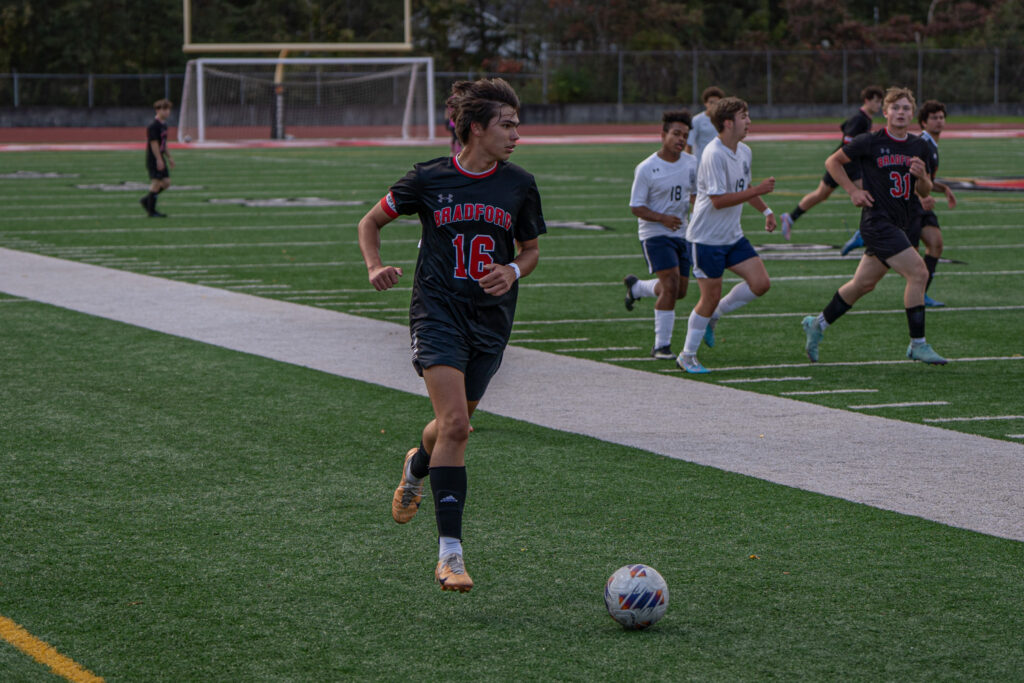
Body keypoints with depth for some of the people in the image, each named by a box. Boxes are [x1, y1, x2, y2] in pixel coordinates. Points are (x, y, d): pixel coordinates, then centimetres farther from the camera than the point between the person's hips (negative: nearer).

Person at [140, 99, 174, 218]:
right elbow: (154, 143, -20)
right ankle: (151, 211, 1)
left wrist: (169, 157, 22)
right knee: (157, 182, -7)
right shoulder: (153, 126, -16)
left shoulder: (163, 124, 14)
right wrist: (159, 160, -22)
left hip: (160, 158, 9)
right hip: (153, 159, -9)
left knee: (166, 182, 8)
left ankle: (146, 200, 19)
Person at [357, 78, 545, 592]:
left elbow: (531, 249, 16)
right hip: (438, 312, -4)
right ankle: (449, 551, -16)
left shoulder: (519, 186, 3)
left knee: (454, 424, 13)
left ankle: (417, 467, 51)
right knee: (455, 424, -19)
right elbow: (371, 222, 9)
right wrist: (376, 266, -9)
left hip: (491, 318, 4)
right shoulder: (429, 179, -4)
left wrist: (514, 270, -7)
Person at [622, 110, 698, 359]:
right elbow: (636, 207, -9)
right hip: (655, 234, -6)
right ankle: (662, 346, -10)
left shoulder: (691, 163, 4)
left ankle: (636, 287, 40)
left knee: (680, 291, 11)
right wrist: (663, 219, -24)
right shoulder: (646, 169, -11)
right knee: (671, 285, -19)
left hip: (681, 233, 6)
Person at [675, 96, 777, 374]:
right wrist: (758, 190, -23)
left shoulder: (744, 152, 7)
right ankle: (687, 356, 14)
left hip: (733, 237, 8)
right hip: (707, 238, -8)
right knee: (711, 297, -3)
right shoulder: (714, 155, -21)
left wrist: (765, 210, 17)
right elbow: (718, 200, -25)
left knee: (761, 283, -3)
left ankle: (713, 315, 17)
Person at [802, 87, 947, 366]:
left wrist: (922, 176, -8)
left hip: (902, 225, 7)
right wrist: (853, 190, -5)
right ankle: (918, 345, -10)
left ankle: (818, 324, 33)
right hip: (877, 221, -7)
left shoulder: (919, 147, 8)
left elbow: (925, 192, 14)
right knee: (918, 272, -17)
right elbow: (832, 162, 4)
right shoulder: (870, 142, -7)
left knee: (863, 283, 15)